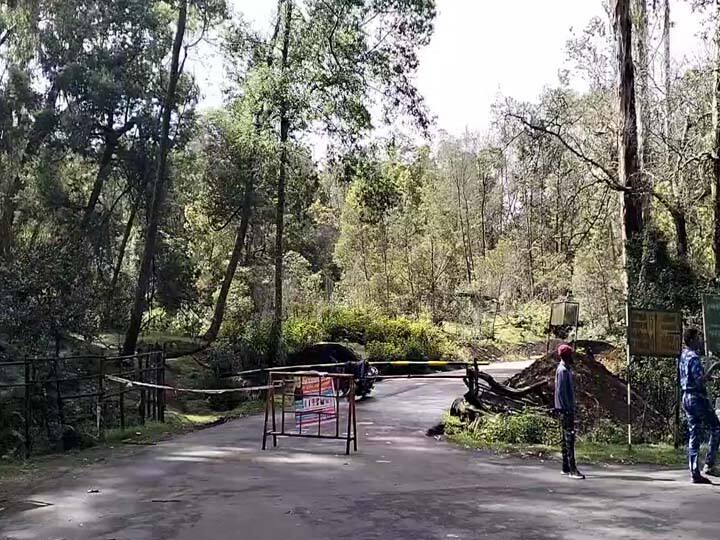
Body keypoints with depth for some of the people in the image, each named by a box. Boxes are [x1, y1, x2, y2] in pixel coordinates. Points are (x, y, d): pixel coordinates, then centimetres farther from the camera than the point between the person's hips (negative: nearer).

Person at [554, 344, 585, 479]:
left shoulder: (567, 369, 17)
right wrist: (568, 409, -21)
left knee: (567, 438, 12)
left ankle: (566, 468, 17)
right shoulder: (562, 370, -14)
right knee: (569, 437, -11)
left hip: (567, 408, 10)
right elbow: (561, 392, -20)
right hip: (565, 409, -10)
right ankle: (572, 469, -12)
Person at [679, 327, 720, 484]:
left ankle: (695, 473, 7)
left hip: (687, 397, 9)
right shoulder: (693, 357, -14)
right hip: (697, 397, -9)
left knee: (693, 434, 7)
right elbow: (700, 380, -21)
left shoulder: (684, 355, 14)